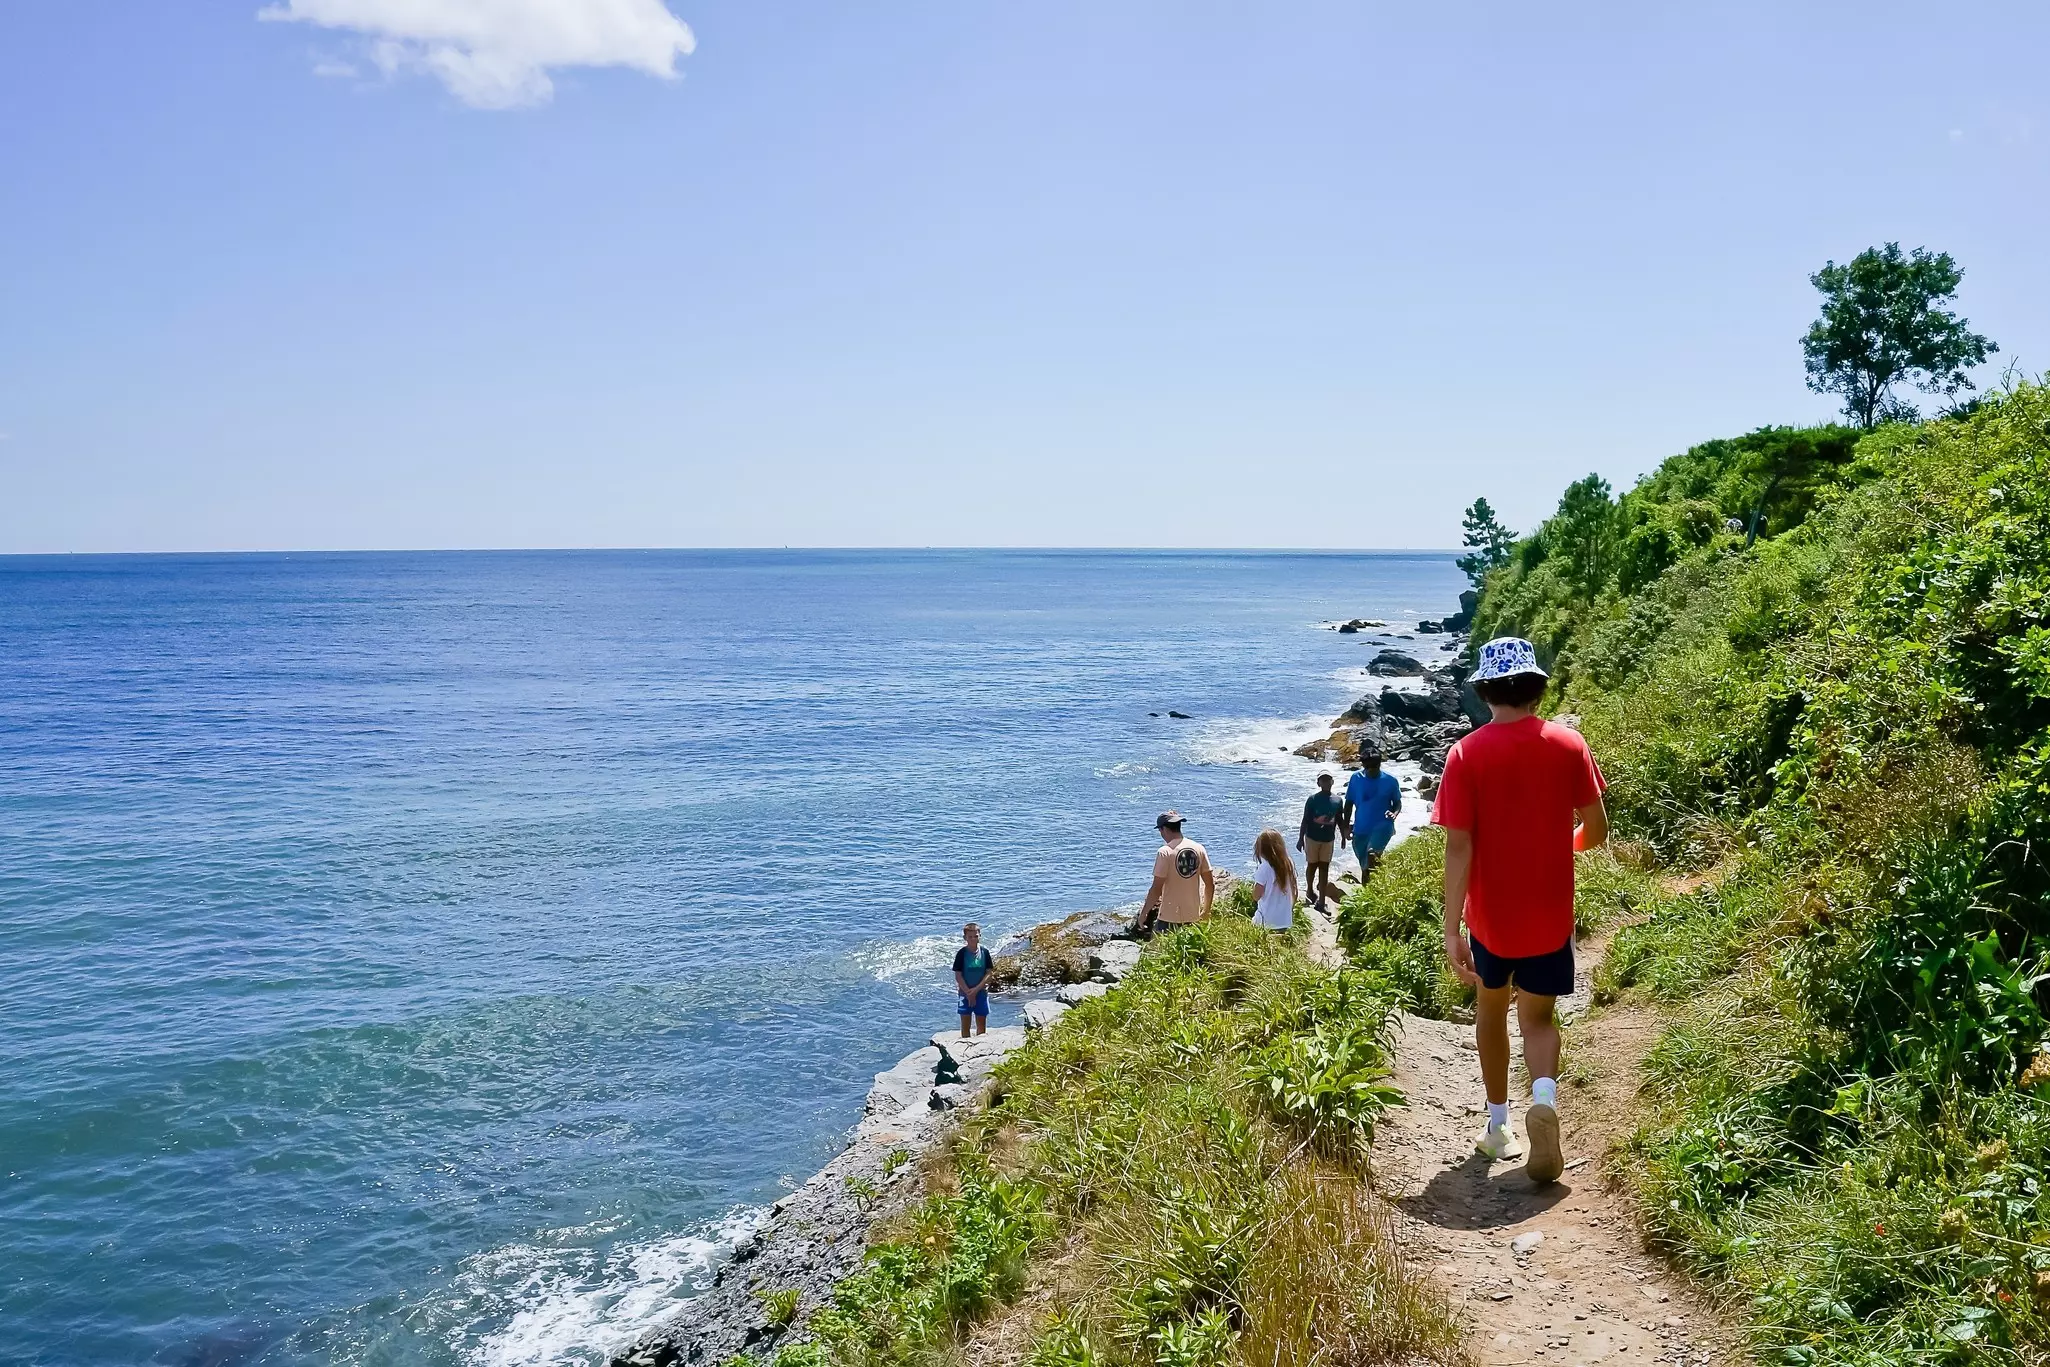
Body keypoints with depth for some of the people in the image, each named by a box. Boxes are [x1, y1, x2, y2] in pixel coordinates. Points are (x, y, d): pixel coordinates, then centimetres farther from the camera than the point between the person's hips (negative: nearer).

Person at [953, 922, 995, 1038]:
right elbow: (958, 976, -8)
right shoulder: (961, 953, -8)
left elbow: (989, 974, -3)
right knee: (965, 1025, 3)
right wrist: (968, 993, -13)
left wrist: (976, 990, -12)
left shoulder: (984, 952, -3)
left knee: (982, 1026, 8)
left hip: (981, 992, 2)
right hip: (965, 993, -2)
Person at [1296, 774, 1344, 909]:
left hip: (1329, 840, 3)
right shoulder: (1313, 799, -10)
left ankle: (1321, 902, 3)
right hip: (1312, 838, -3)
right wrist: (1300, 838, -9)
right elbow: (1305, 820, -8)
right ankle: (1310, 891, 35)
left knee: (1324, 869, 2)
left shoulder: (1337, 801, 0)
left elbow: (1339, 821, 11)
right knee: (1312, 866, 12)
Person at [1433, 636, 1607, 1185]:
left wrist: (1451, 929, -15)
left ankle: (1498, 1125, 29)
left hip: (1490, 914, 0)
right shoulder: (1568, 745, -7)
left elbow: (1459, 846, -16)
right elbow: (1596, 829, -1)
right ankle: (1544, 1095, -17)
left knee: (1491, 1008, 21)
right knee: (1538, 1018, 13)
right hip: (1550, 915, 1)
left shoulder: (1467, 755, -12)